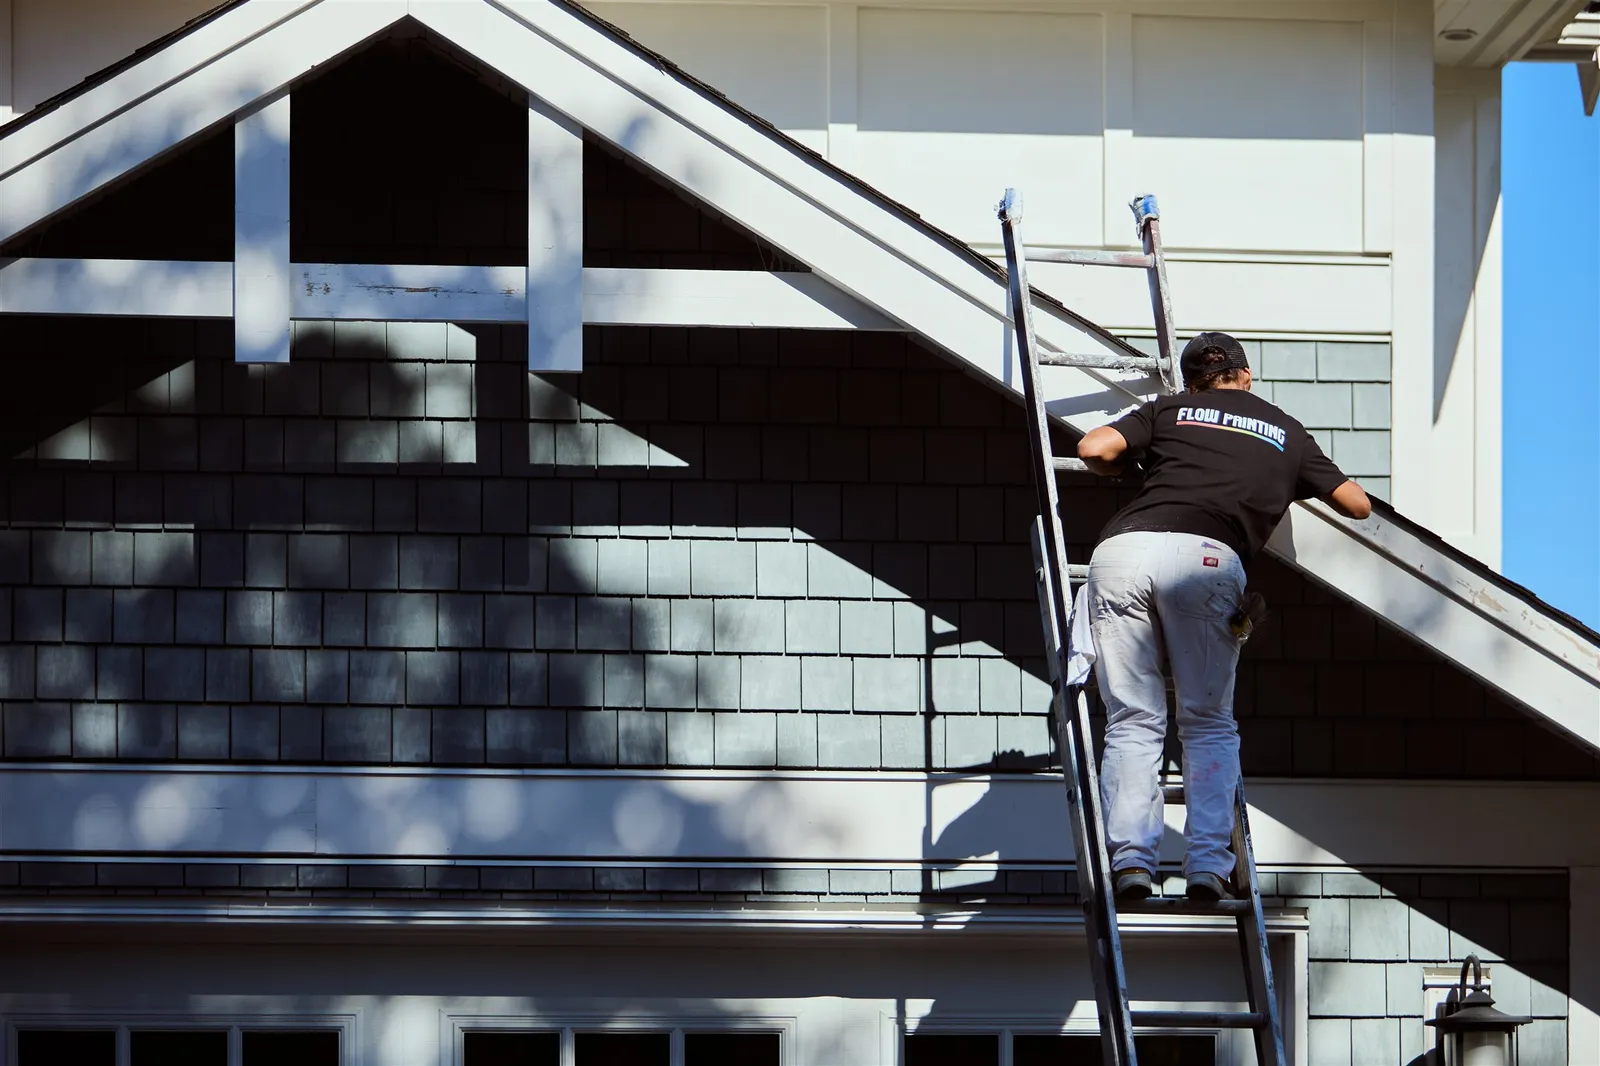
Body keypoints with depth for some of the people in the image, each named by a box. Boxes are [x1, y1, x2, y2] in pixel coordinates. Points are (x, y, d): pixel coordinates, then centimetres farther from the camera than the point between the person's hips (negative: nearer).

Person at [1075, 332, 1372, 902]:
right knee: (1208, 723, 12)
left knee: (1133, 722, 5)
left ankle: (1129, 860, -9)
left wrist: (1123, 470, 33)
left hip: (1122, 548, 1)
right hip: (1206, 559, -1)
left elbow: (1094, 448, 10)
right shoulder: (1286, 432, 29)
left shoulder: (1168, 410, 26)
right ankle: (1208, 863, -3)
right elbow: (1358, 505, 36)